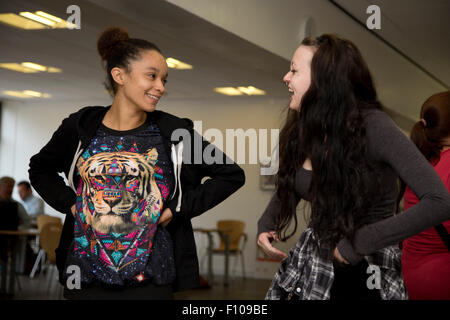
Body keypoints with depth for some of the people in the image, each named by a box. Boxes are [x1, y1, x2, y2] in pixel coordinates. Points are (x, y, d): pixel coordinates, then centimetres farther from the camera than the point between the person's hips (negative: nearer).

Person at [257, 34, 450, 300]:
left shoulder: (372, 125, -18)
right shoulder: (302, 132, 1)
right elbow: (285, 193, 18)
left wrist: (361, 242, -23)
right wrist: (265, 225, -3)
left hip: (367, 270, -5)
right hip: (311, 261, 6)